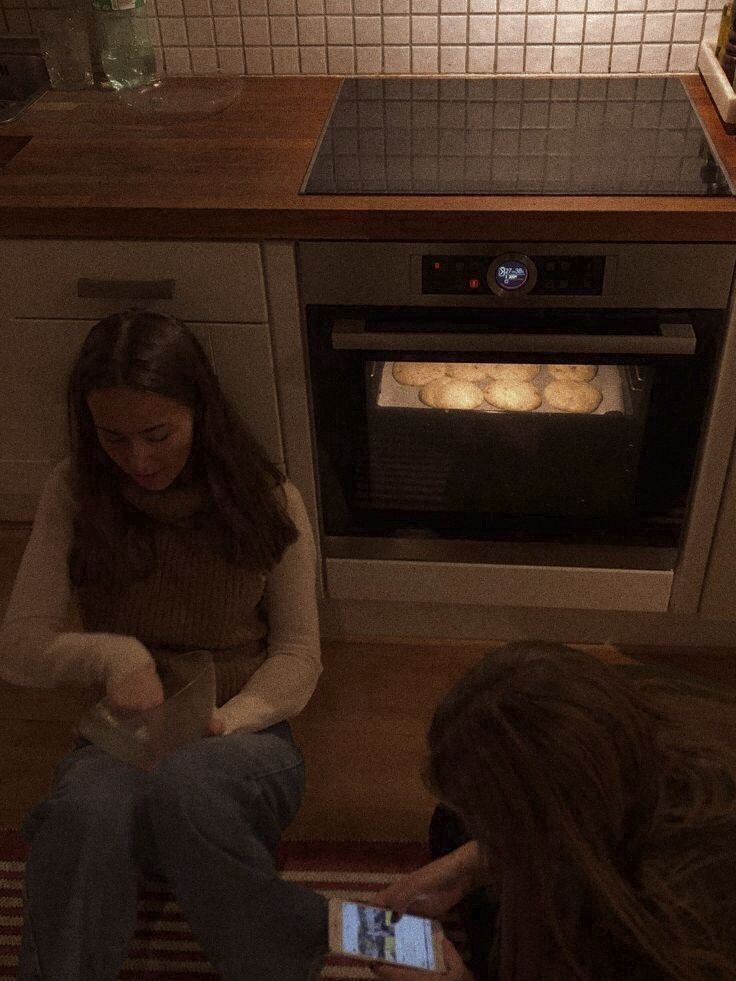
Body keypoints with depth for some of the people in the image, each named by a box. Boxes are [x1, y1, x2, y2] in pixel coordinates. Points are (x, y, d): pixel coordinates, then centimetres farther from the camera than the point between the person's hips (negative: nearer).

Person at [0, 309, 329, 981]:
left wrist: (227, 720, -17)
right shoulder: (76, 494, 0)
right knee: (86, 812, -38)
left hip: (242, 735, 0)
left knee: (187, 784, -38)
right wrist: (112, 654, -18)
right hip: (120, 743, 0)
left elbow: (298, 654, 1)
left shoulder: (268, 501, -1)